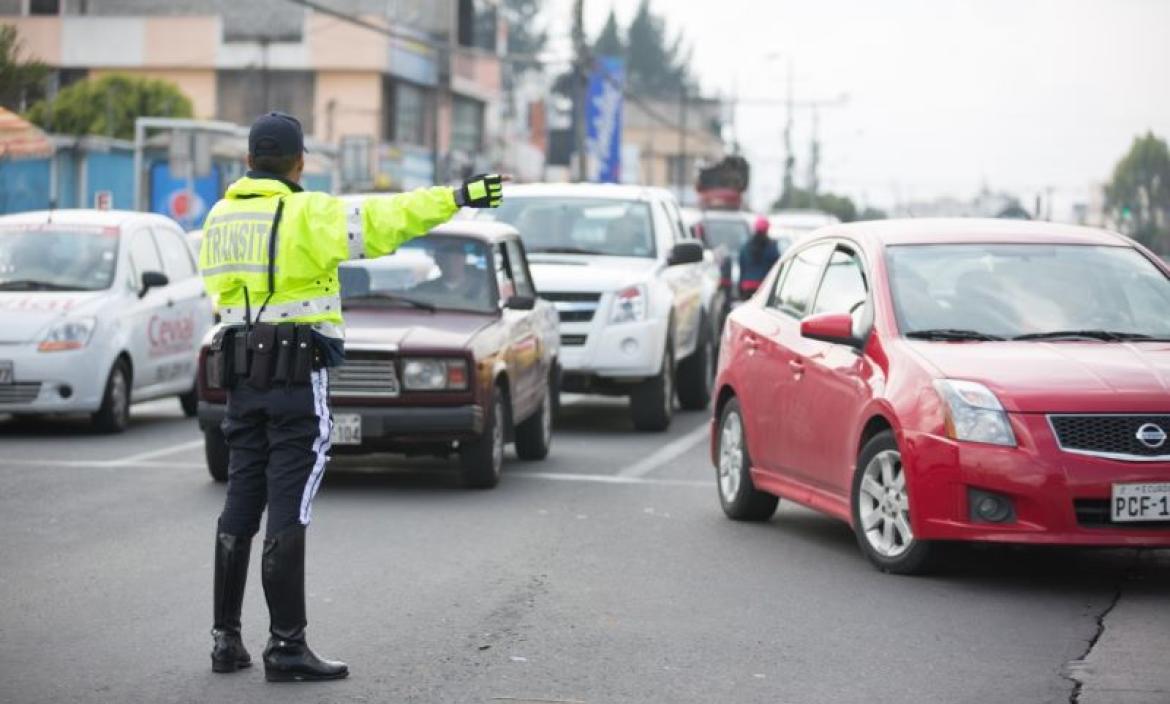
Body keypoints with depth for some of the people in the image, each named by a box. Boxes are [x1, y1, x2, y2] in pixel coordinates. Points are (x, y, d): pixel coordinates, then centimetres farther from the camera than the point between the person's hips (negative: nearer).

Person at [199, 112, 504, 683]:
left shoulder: (219, 218, 10)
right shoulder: (304, 214, -11)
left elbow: (217, 290, 15)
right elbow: (380, 221, -21)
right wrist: (455, 198, -21)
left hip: (241, 374, 7)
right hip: (297, 375, -7)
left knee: (241, 504, 12)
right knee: (287, 509, -6)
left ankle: (226, 638, 15)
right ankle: (286, 646, -5)